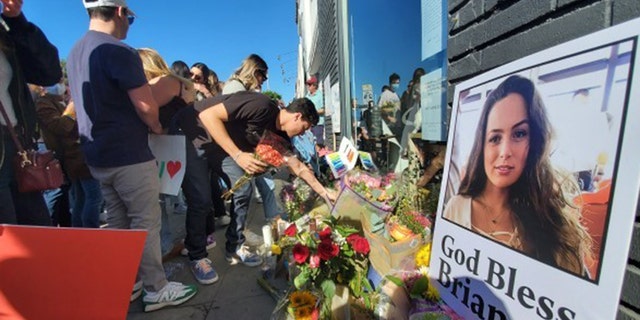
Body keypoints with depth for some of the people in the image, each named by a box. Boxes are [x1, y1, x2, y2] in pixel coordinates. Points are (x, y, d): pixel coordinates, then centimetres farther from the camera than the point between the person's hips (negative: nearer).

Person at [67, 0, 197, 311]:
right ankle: (156, 289, 12)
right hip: (128, 156, -9)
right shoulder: (119, 51, -16)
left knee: (117, 223, 16)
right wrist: (157, 127, 2)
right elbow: (146, 107, -19)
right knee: (146, 223, 1)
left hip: (97, 155, 9)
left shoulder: (75, 52, 13)